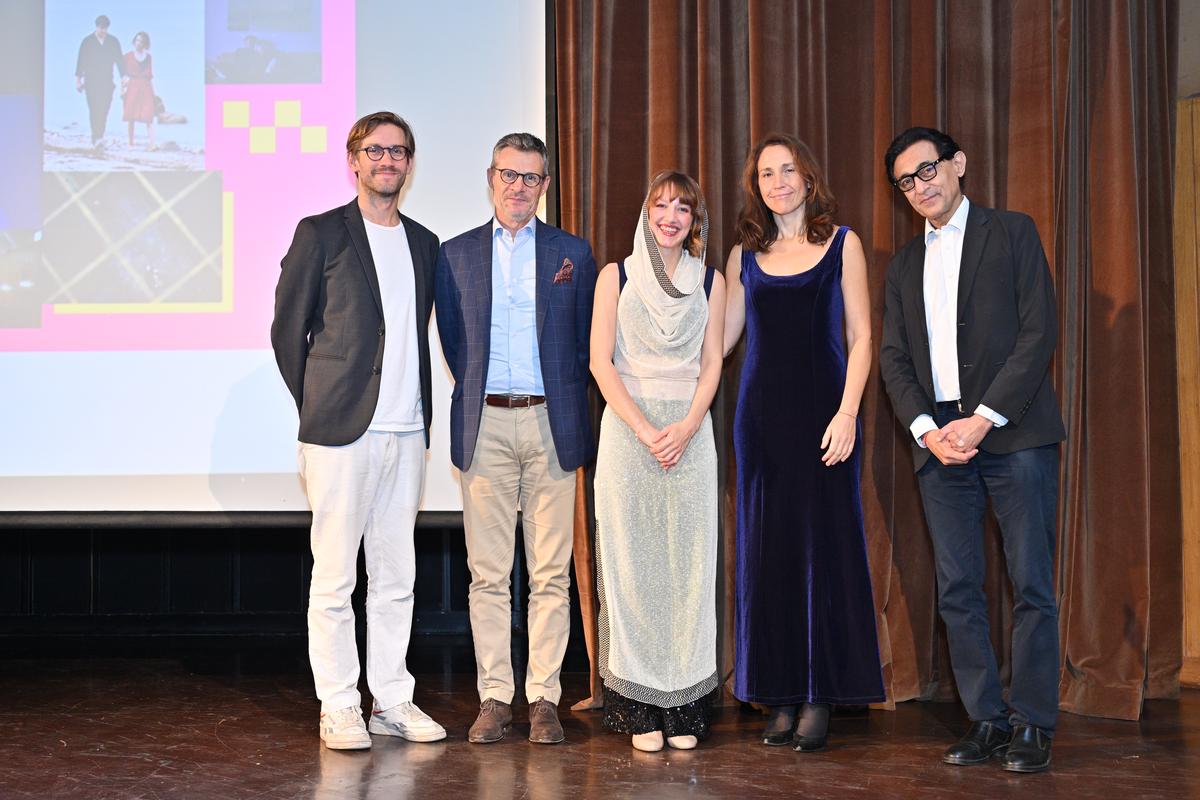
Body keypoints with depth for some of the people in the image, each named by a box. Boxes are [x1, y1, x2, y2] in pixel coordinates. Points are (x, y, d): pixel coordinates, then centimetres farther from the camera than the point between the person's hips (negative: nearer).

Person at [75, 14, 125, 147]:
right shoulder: (87, 41, 4)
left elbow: (119, 60, 8)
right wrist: (78, 78, 0)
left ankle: (99, 138, 5)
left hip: (107, 81, 1)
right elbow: (81, 61, 5)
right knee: (94, 110, -10)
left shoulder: (113, 41, 8)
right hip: (91, 81, -1)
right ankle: (97, 138, -13)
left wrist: (123, 76, -3)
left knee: (104, 110, -4)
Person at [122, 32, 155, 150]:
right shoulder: (128, 56, 7)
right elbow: (123, 73, 7)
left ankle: (151, 144, -17)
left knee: (149, 116, -10)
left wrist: (153, 91, 10)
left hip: (146, 87, 1)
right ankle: (131, 143, 4)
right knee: (131, 116, -2)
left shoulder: (148, 57, 13)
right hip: (132, 86, -1)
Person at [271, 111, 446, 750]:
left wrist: (424, 416, 12)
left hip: (406, 434, 5)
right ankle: (338, 708, 8)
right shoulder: (321, 234, 0)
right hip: (342, 433, -5)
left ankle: (391, 701, 17)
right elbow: (286, 330, 2)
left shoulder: (423, 243, 16)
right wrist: (317, 409, 2)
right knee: (334, 577, -1)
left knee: (396, 577, 9)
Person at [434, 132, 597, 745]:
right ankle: (494, 698, 10)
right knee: (487, 573, 2)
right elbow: (453, 343, 12)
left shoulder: (571, 253, 8)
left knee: (551, 573, 2)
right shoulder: (456, 254, 9)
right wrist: (477, 396, 6)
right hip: (485, 426, 0)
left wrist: (563, 402, 6)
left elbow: (587, 340, 11)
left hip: (551, 425, 0)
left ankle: (543, 699, 9)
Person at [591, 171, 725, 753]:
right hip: (627, 430, -1)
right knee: (630, 560, -2)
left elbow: (711, 364, 6)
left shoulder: (709, 281, 11)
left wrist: (684, 429, -9)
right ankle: (638, 707, 3)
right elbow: (601, 362, -1)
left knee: (687, 562, 0)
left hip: (690, 431, 2)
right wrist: (644, 430, -12)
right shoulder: (616, 276, 6)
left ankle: (684, 706, 6)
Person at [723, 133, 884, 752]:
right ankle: (780, 695, 11)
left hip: (821, 410, -3)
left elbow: (860, 337, 0)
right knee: (767, 550, 3)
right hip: (761, 414, 3)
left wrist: (847, 411, -11)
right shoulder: (745, 254, 12)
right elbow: (722, 337, 15)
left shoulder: (841, 243, 4)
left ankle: (820, 698, 5)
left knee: (823, 545, -2)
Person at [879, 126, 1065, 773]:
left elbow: (1039, 332, -4)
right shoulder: (905, 264, 19)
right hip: (938, 441, 4)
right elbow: (893, 357, 11)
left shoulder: (1011, 234, 5)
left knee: (1031, 585, -4)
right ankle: (987, 719, 11)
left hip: (1012, 435, -4)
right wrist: (926, 429, -6)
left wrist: (982, 419, -12)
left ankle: (1032, 724, 3)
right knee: (957, 590, 3)